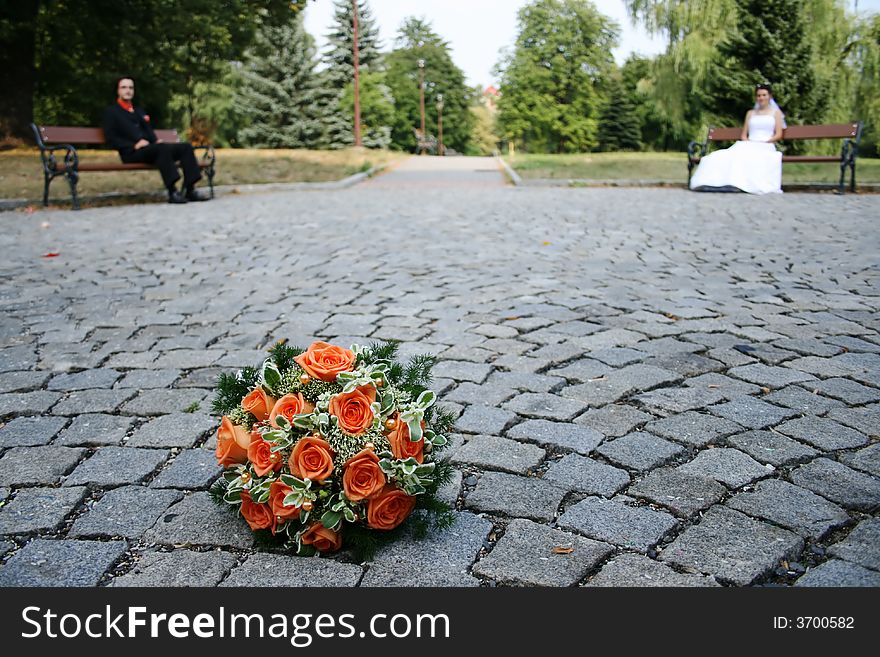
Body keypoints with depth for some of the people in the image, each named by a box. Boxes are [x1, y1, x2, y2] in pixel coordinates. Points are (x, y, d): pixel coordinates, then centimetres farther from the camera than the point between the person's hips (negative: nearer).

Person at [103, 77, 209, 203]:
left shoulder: (139, 111, 32)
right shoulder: (111, 112, 11)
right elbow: (110, 138, -2)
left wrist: (156, 140, 2)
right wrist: (134, 145, -16)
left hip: (151, 148, 7)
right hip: (131, 152, -7)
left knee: (186, 147, -13)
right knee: (163, 148, -36)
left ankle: (190, 189, -24)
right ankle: (172, 192, -42)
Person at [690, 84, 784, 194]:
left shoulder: (776, 112, 17)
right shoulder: (750, 113, 27)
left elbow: (779, 135, 7)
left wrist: (763, 142, -9)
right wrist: (747, 142, -3)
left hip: (765, 147, -3)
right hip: (749, 146, 3)